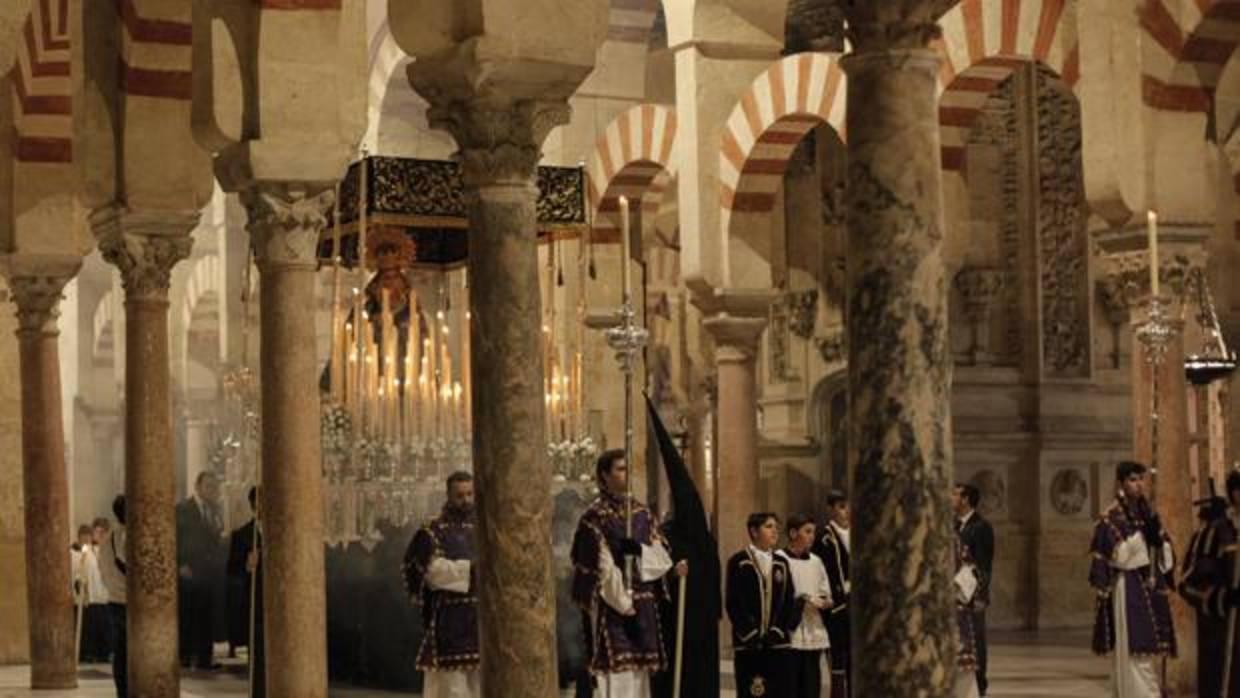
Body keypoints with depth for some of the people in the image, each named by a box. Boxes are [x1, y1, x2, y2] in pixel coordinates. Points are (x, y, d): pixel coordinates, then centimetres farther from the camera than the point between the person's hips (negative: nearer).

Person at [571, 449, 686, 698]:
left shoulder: (641, 512, 12)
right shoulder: (595, 517, -9)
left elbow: (658, 552, 4)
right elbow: (601, 567, -12)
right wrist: (623, 602, -14)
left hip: (643, 601, 7)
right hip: (611, 605, -7)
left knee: (639, 669, 8)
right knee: (614, 670, -11)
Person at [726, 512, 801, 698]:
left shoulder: (782, 563, 12)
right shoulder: (738, 562, -2)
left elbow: (790, 601, 9)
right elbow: (733, 603, -6)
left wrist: (780, 630, -5)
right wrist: (750, 633, -12)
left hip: (778, 642, 4)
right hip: (749, 643, -4)